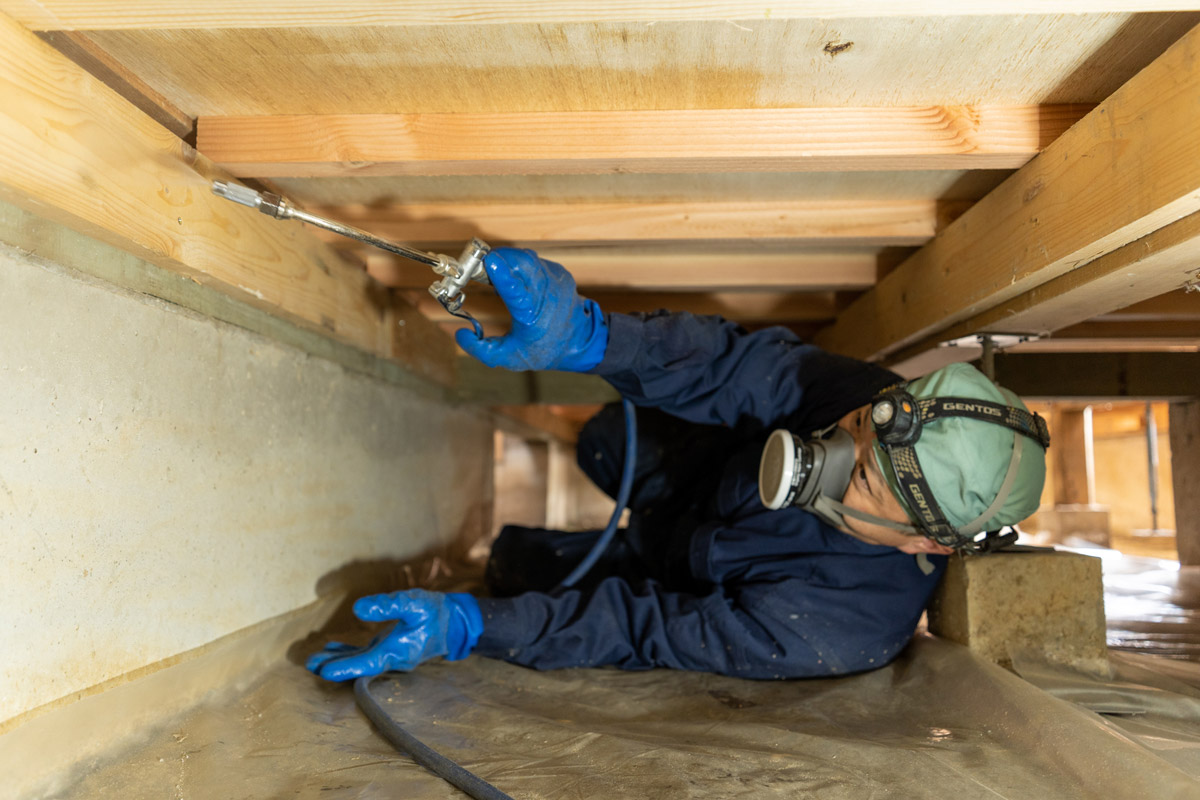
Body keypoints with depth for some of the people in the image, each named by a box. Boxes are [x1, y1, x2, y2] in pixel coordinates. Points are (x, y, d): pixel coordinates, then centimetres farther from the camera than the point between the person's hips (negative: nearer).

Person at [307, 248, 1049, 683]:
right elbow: (730, 363, -38)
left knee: (515, 559, 8)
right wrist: (584, 335, -57)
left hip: (677, 576, -3)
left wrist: (466, 626, -45)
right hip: (710, 467, 4)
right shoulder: (888, 407, -33)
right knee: (604, 445, 21)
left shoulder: (840, 629, -44)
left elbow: (652, 628, -40)